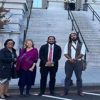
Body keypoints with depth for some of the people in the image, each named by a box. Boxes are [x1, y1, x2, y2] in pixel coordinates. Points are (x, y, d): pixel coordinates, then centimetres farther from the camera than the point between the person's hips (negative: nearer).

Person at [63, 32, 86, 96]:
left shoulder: (81, 44, 7)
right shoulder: (68, 44, 12)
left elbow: (82, 54, -4)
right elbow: (65, 53, 2)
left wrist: (75, 59, -17)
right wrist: (70, 59, -16)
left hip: (78, 62, -1)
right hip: (69, 62, 1)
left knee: (79, 77, 1)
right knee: (68, 77, 4)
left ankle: (80, 91, 8)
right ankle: (66, 91, 9)